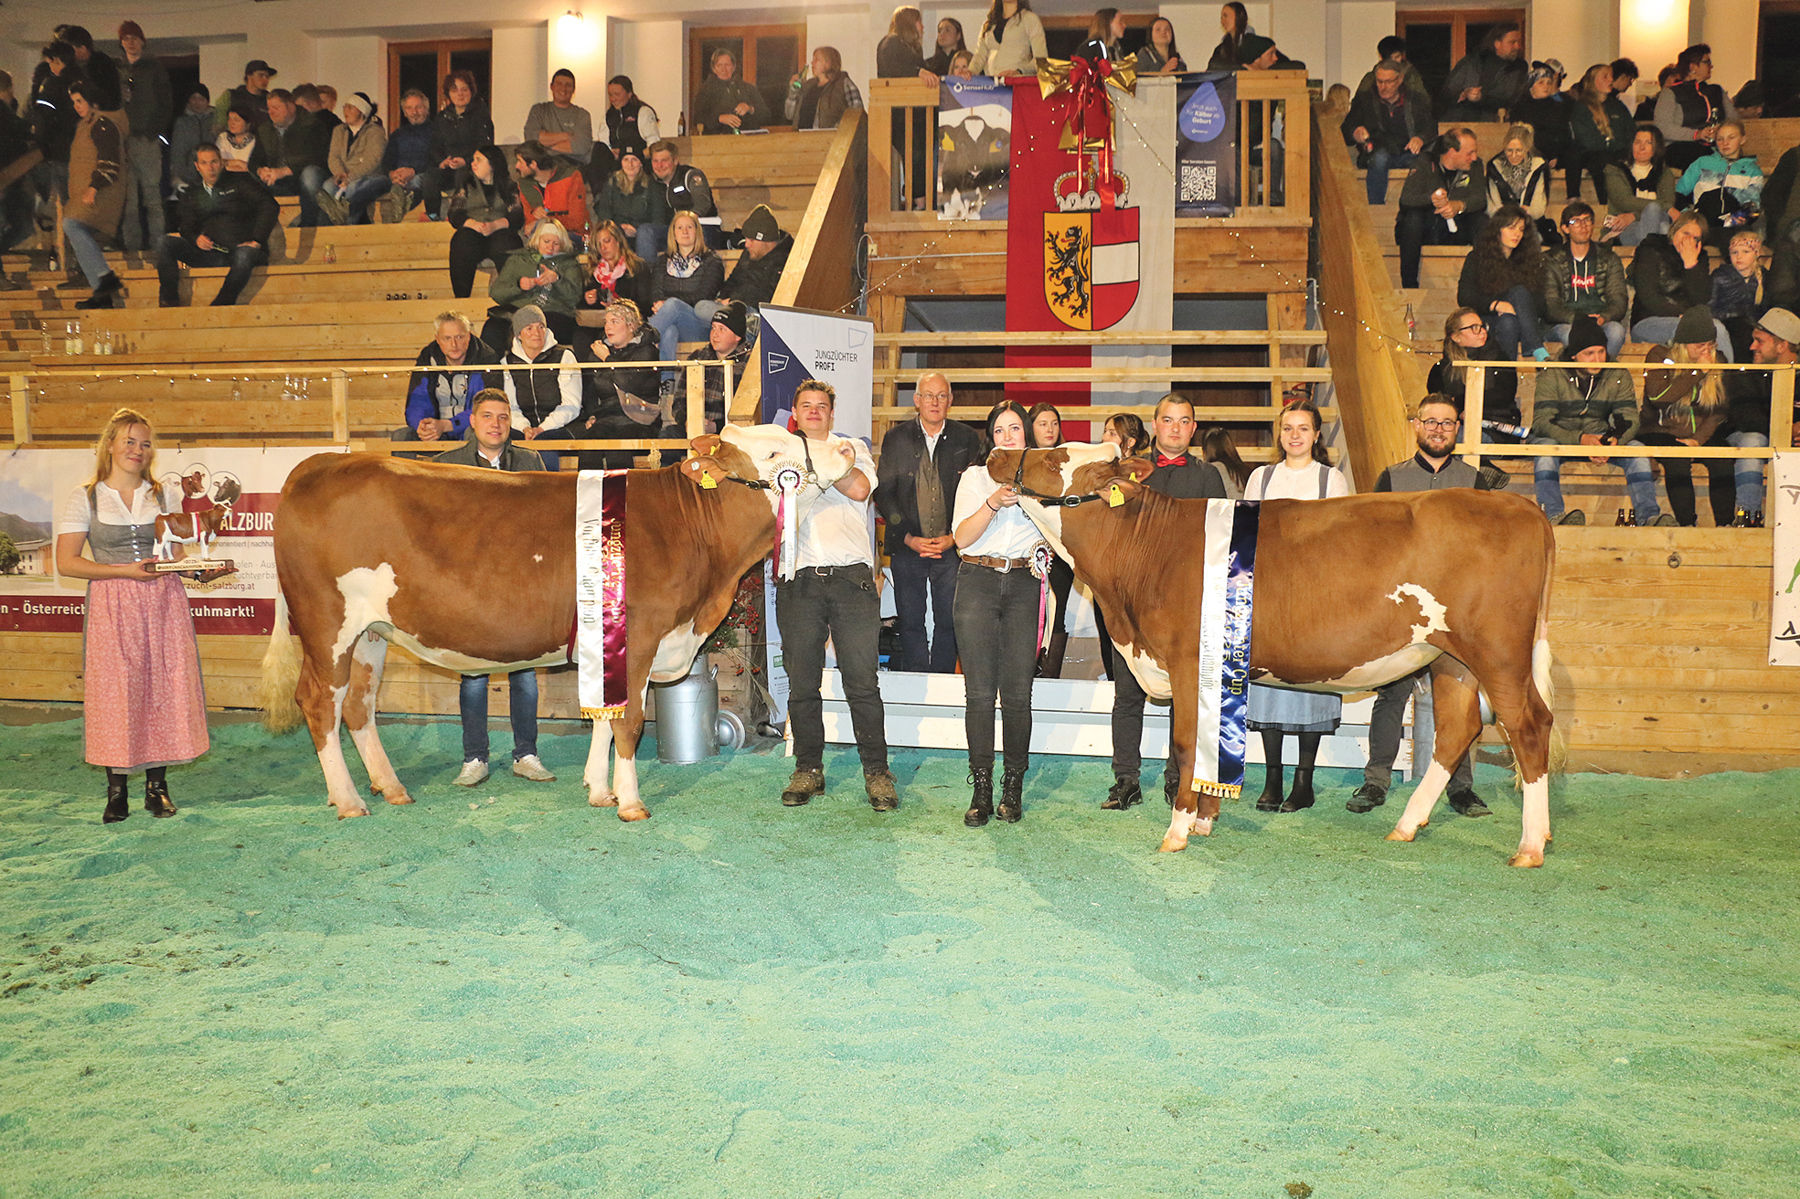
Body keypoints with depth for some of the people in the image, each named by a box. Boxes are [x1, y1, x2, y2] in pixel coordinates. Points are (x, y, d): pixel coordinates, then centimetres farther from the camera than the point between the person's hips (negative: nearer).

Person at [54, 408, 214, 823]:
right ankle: (116, 792, 8)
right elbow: (66, 563, -1)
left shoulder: (167, 495, 12)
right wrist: (125, 570, -13)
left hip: (164, 603, 2)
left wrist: (202, 568, -8)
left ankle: (157, 786, 12)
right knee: (114, 693, -3)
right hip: (111, 608, -2)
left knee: (166, 690, 0)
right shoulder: (85, 498, 5)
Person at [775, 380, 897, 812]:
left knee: (863, 682, -3)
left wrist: (815, 458, -2)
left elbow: (860, 488, -2)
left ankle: (877, 772, 4)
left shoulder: (851, 446, 17)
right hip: (798, 579, 1)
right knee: (802, 683, 3)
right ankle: (808, 769, 15)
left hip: (851, 577, -1)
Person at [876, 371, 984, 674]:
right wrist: (909, 538, -7)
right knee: (910, 623, 4)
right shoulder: (895, 439, 4)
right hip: (907, 547, 0)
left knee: (948, 622, 4)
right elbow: (883, 493, 3)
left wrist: (953, 537, -8)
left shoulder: (968, 439, 4)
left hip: (952, 547, 0)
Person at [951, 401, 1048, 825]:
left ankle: (1013, 788, 7)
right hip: (978, 581, 0)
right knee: (980, 691, -3)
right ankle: (981, 789, 3)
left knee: (1017, 692, -3)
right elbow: (962, 537, 1)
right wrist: (993, 503, -12)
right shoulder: (975, 476, 13)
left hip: (1025, 585, 0)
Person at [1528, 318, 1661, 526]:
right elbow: (1541, 422, -19)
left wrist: (1615, 441, -29)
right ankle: (1553, 515, -48)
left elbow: (1630, 419, -4)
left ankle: (1648, 515, -26)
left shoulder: (1618, 376, 1)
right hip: (1560, 438, -3)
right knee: (1545, 447, -36)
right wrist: (1580, 439, -35)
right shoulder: (1551, 375, -10)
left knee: (1637, 450, -21)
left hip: (1601, 437, 3)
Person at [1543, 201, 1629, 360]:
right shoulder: (1553, 261, 12)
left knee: (1616, 331, -35)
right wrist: (1577, 317, -21)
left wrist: (1603, 318, -17)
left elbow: (1619, 301, 8)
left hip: (1602, 322, 2)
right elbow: (1550, 307, 0)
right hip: (1565, 323, -2)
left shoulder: (1609, 259, 18)